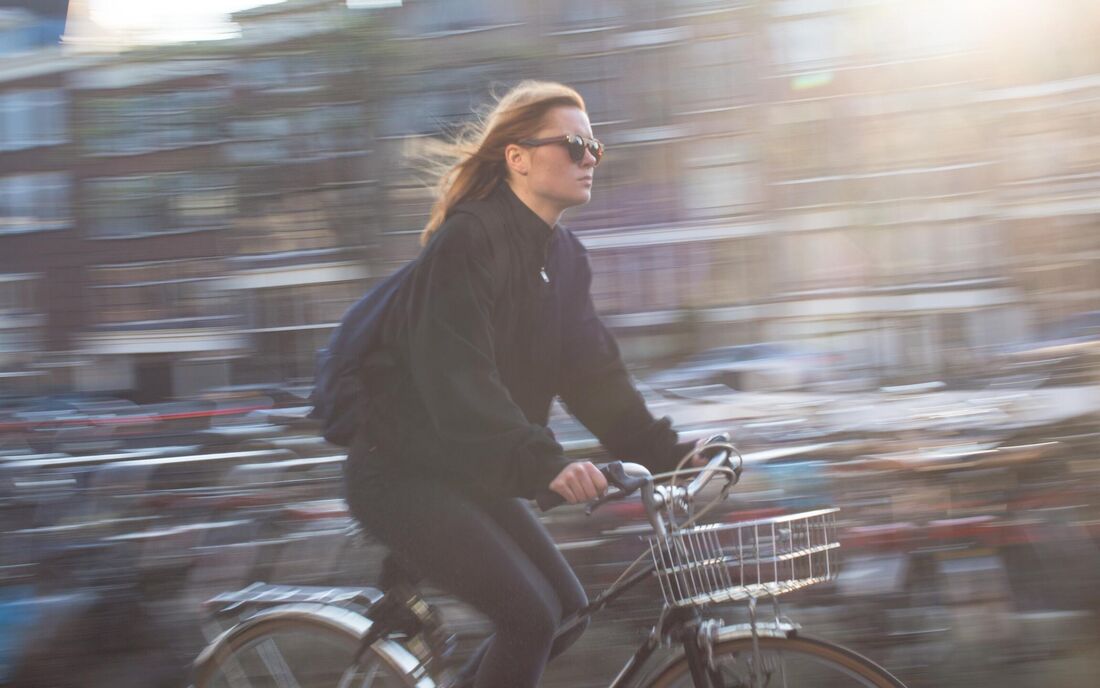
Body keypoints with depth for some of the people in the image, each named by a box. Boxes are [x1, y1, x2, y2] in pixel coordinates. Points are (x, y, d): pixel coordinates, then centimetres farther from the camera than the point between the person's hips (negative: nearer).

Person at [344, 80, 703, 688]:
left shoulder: (564, 256, 7)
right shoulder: (466, 240, -21)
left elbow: (592, 369, 4)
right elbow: (457, 379, -31)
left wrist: (664, 452, -7)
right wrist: (544, 463, -42)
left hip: (470, 474, 9)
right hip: (402, 472, -9)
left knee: (566, 611, 5)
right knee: (530, 615, -17)